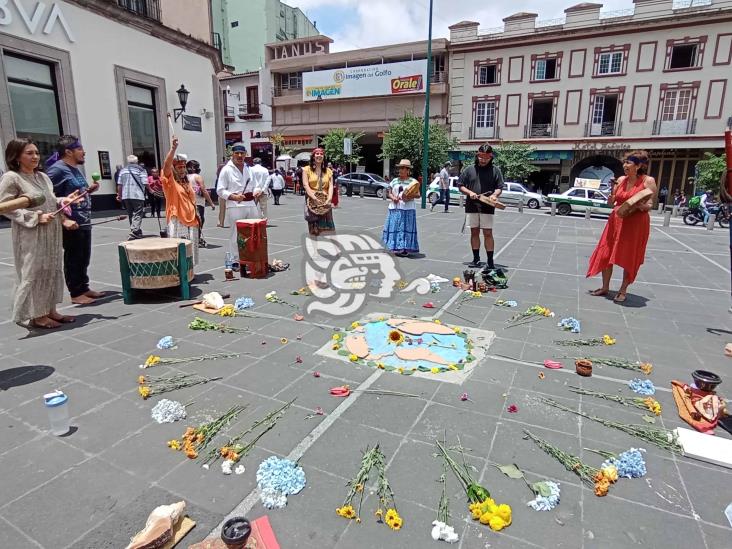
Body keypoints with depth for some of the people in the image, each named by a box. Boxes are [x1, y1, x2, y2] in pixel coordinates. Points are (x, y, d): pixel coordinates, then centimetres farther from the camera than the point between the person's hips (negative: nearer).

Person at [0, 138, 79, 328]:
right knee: (33, 273, -1)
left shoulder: (43, 176, 12)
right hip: (30, 236, -7)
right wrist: (35, 217, -20)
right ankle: (36, 315, 9)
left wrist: (62, 201, 0)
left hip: (52, 233, 7)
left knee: (52, 270, 11)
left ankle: (50, 310, 21)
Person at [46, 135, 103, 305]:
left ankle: (84, 288, 27)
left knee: (84, 259, 16)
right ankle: (76, 294, 10)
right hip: (72, 225, -9)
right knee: (73, 260, 1)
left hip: (84, 223, 9)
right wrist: (64, 220, -26)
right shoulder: (57, 169, -13)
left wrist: (89, 189, 7)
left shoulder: (75, 169, 14)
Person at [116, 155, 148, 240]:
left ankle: (137, 232, 24)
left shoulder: (123, 170, 13)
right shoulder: (141, 170, 0)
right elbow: (145, 183, -9)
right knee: (137, 214, -7)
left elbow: (119, 184, 10)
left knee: (130, 214, 16)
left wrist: (119, 195, 19)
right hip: (138, 195, -5)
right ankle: (134, 233, -22)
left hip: (126, 195, 5)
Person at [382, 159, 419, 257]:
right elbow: (389, 193, 14)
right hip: (395, 208, 4)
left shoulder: (413, 181, 2)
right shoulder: (394, 181, 13)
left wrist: (410, 197, -19)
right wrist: (393, 198, -7)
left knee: (406, 228, -3)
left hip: (407, 208, -3)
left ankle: (405, 248, 2)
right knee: (395, 226, 3)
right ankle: (396, 247, 12)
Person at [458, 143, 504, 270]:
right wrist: (469, 192, -8)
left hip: (487, 207, -2)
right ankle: (476, 259, 19)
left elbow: (499, 187, 4)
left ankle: (490, 262, 0)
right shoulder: (469, 169, 7)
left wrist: (494, 195, -17)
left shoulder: (495, 170, 4)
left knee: (488, 233, -4)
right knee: (474, 232, 9)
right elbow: (460, 186, 10)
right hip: (471, 206, 2)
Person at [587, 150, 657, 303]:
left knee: (629, 258, 3)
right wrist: (612, 190, -7)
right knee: (606, 254, 6)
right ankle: (605, 287, 19)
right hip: (616, 221, 5)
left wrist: (638, 205, -27)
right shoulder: (621, 180, 7)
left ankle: (623, 290, 16)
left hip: (636, 224, -5)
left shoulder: (648, 181, -6)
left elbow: (649, 205, -7)